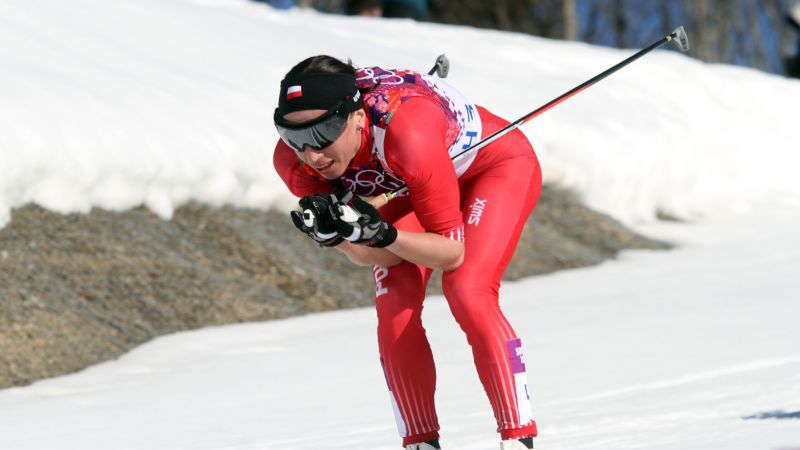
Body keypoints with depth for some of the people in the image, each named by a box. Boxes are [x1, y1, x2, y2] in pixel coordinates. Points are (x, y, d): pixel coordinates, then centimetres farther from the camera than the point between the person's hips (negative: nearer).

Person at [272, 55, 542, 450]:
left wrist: (383, 234, -48)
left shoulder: (407, 135, -44)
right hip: (405, 189, 5)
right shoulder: (293, 160, -27)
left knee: (467, 292, -23)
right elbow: (374, 257, -20)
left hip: (497, 164, -5)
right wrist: (331, 233, -40)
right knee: (394, 306, -14)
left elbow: (453, 254, -32)